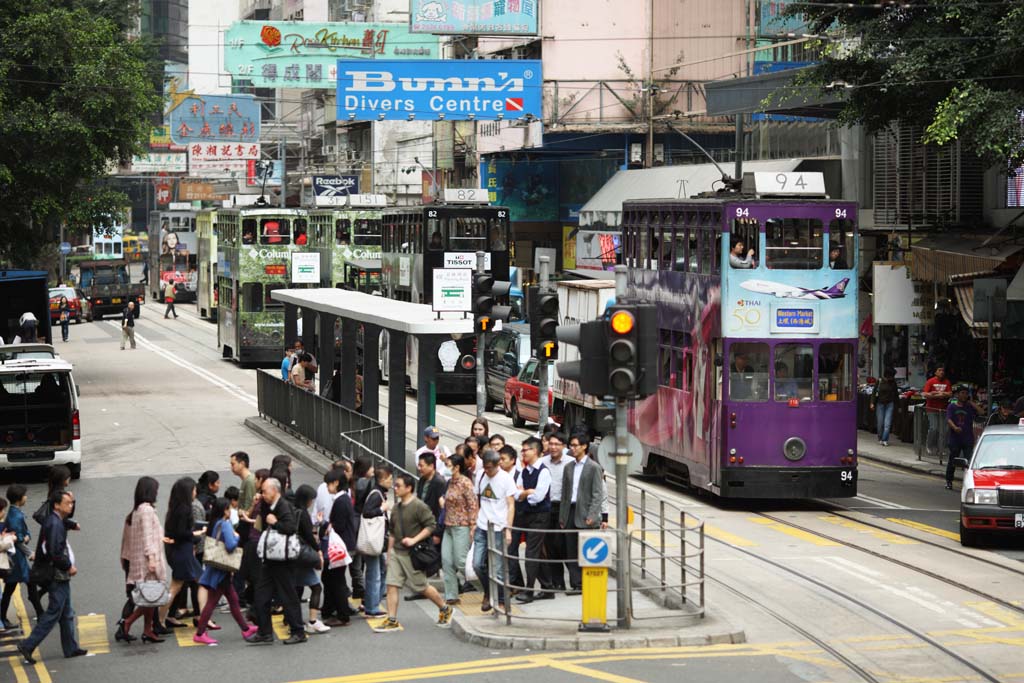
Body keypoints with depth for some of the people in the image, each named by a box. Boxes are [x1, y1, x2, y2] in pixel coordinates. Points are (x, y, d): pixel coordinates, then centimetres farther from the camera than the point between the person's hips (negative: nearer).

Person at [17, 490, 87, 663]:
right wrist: (68, 567, -14)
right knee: (53, 615, -6)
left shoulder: (57, 521, 10)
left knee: (67, 614, 15)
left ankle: (71, 648, 21)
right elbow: (54, 553, -26)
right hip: (58, 576, -10)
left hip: (61, 577, 10)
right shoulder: (54, 524, -20)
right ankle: (27, 646, -4)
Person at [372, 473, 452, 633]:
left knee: (422, 587, 3)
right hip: (396, 552, 7)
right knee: (392, 584, -3)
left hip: (412, 554, -7)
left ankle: (445, 609, 24)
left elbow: (431, 525, -15)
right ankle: (392, 621, -1)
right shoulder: (396, 507, 10)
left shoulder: (419, 506, -13)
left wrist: (414, 540, -22)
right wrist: (389, 551, 17)